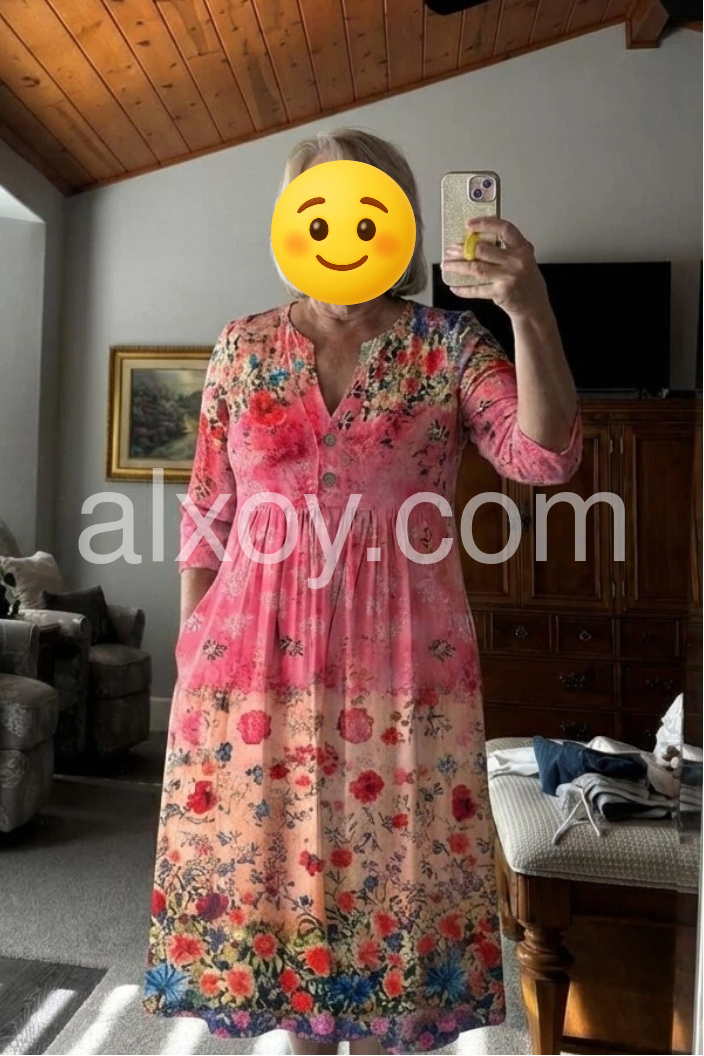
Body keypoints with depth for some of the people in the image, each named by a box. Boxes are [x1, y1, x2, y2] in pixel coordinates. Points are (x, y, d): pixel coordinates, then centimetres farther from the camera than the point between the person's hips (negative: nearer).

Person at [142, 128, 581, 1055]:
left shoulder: (450, 345, 2)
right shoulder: (243, 347, 7)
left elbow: (544, 458, -11)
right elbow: (209, 508, 8)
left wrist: (530, 311, -23)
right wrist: (190, 637, 8)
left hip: (400, 664, -1)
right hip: (258, 656, 2)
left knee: (391, 869, 8)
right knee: (271, 862, 13)